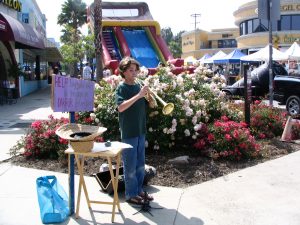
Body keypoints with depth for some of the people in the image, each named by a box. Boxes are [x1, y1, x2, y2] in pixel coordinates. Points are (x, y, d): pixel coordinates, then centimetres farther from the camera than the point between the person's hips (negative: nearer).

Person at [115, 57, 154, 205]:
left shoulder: (138, 86, 10)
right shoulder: (121, 88, -8)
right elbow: (121, 107, -24)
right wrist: (139, 95, -27)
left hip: (140, 131, 6)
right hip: (128, 132, -6)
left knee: (140, 164, 14)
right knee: (130, 166, 2)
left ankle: (139, 190, 27)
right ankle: (130, 194, 14)